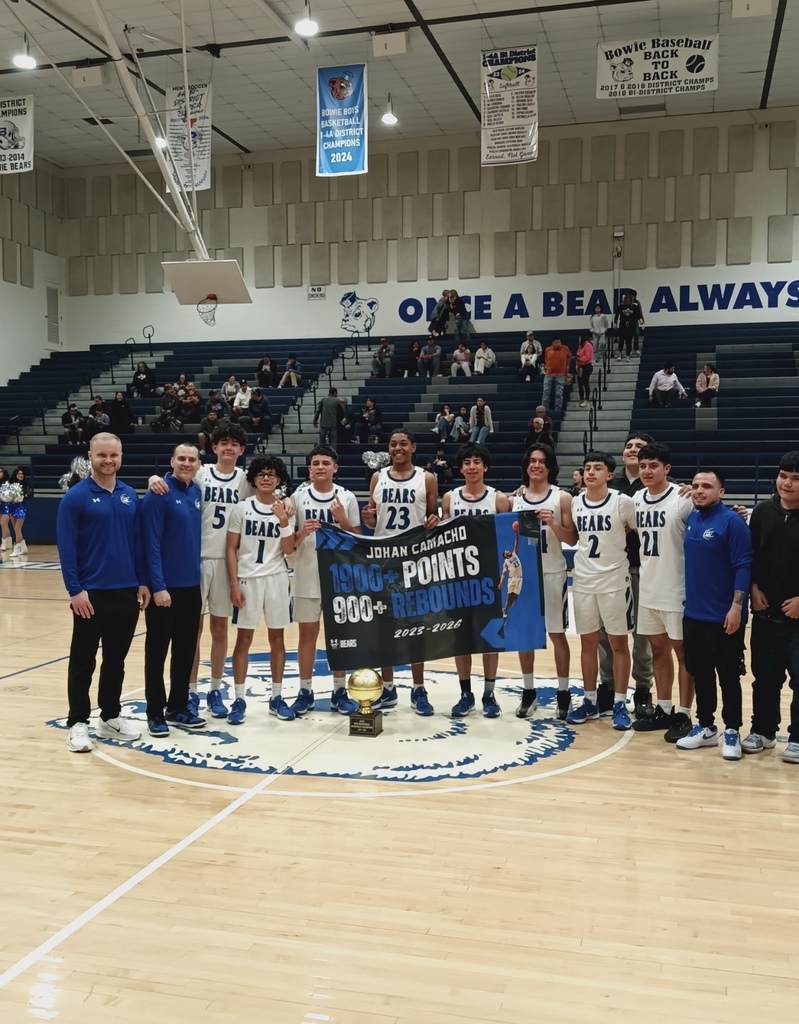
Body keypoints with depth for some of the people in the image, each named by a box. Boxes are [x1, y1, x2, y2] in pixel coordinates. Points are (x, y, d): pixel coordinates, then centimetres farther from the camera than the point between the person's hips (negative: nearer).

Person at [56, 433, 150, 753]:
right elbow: (66, 546, -10)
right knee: (83, 660, 5)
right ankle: (78, 722, 15)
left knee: (116, 659, 13)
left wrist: (142, 582, 6)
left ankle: (110, 717, 25)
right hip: (91, 593, -4)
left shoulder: (130, 496, 7)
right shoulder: (76, 496, -7)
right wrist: (75, 589, -15)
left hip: (127, 592, 5)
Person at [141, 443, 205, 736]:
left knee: (186, 650, 13)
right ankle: (155, 713, 14)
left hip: (192, 585, 7)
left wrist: (199, 576, 8)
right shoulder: (159, 494, -12)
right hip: (165, 587, -6)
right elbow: (151, 544, -15)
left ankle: (178, 708, 24)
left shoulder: (197, 493, 8)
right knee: (157, 650, 4)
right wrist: (158, 586, -19)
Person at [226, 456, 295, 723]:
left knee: (277, 637, 7)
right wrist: (234, 583, -8)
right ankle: (239, 700, 8)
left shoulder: (285, 509, 4)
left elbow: (289, 550, -1)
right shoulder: (241, 508, -1)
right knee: (244, 638, 2)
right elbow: (231, 548, -1)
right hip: (247, 579, -2)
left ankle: (277, 697, 16)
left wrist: (283, 520, -15)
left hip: (277, 579, 2)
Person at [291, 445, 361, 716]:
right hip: (307, 577, 0)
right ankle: (305, 691, 16)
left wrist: (342, 520, -14)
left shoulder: (347, 498, 0)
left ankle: (339, 692, 17)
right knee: (307, 633, 7)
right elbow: (288, 542, 2)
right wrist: (301, 533, -18)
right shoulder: (298, 497, 0)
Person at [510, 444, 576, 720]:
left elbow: (572, 539, -5)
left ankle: (563, 693, 14)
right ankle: (528, 692, 18)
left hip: (552, 573, -3)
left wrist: (553, 523, -20)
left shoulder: (562, 497, -2)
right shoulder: (516, 498, 7)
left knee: (557, 633, 3)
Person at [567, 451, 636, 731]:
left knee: (618, 643, 5)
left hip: (615, 581, -4)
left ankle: (619, 704, 13)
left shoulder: (623, 502, -11)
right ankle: (590, 701, 21)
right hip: (583, 581, 4)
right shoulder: (574, 503, 1)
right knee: (588, 642, 11)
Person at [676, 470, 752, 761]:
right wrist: (688, 600, 13)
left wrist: (736, 607, -20)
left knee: (728, 676, 5)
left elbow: (743, 566, -15)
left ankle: (732, 731, 18)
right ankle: (705, 727, 27)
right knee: (700, 673, 15)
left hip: (723, 616, -7)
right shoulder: (691, 520, 8)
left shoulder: (732, 521, -13)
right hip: (693, 614, 7)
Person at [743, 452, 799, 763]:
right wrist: (754, 588, -1)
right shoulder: (763, 511, 2)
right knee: (765, 676, 13)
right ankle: (763, 731, 27)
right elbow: (750, 554, 9)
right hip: (765, 612, 3)